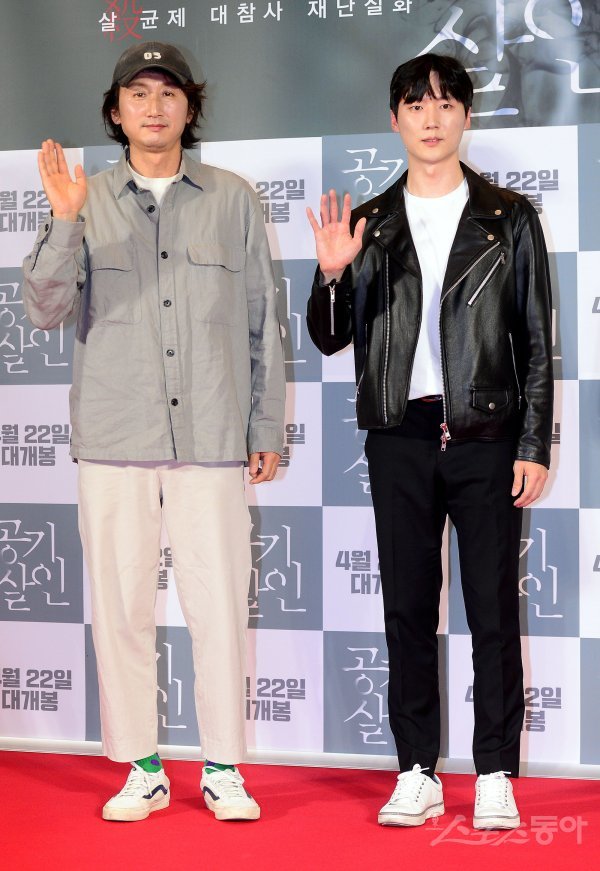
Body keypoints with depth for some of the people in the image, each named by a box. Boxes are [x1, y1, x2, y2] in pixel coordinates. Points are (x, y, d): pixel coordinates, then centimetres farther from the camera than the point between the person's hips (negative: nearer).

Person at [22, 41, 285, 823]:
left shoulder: (234, 200, 8)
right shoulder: (89, 203, 8)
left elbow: (262, 320, 10)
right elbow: (47, 308, -1)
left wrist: (267, 427, 8)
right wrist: (63, 223, -15)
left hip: (211, 438, 0)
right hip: (114, 437, 1)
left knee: (220, 604, 0)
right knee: (121, 605, 4)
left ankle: (223, 769, 13)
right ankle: (143, 770, 17)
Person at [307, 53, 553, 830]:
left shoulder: (509, 219, 6)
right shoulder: (369, 226, 9)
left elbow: (536, 342, 5)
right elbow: (331, 339, 11)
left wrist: (534, 446, -2)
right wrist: (331, 277, -9)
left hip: (486, 436, -1)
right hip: (400, 438, 2)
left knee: (494, 611, 0)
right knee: (408, 609, 5)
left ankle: (495, 777, 10)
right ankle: (417, 775, 14)